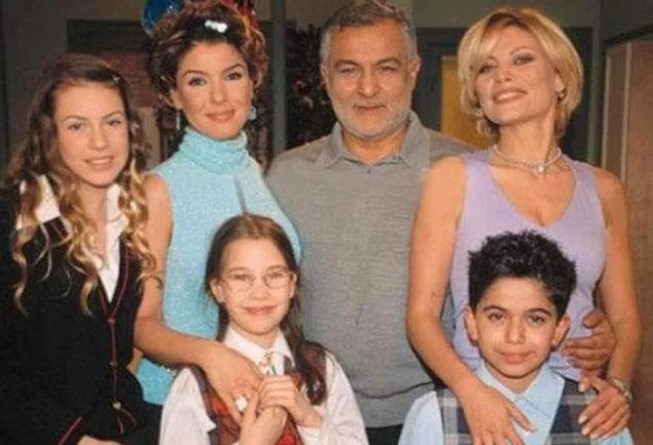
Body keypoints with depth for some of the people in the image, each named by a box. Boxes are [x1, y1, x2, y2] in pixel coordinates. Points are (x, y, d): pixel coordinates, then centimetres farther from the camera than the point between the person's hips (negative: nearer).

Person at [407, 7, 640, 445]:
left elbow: (624, 318, 9)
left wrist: (618, 385, -8)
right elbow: (422, 314, -7)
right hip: (479, 409, -2)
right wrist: (470, 388, -22)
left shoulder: (603, 189, 3)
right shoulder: (453, 178, -5)